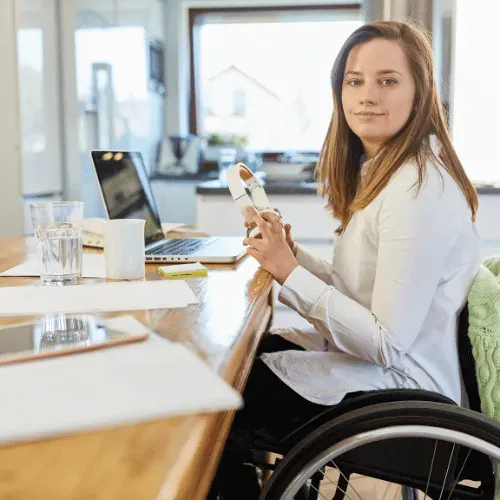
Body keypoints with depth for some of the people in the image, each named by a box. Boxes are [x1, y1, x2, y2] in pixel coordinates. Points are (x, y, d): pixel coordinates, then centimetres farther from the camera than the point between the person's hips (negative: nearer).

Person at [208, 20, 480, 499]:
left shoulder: (419, 191, -23)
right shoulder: (378, 172, 8)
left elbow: (387, 343, -25)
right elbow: (359, 291, 8)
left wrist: (291, 273, -20)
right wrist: (290, 253, -4)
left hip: (399, 389, -9)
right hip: (365, 351, 9)